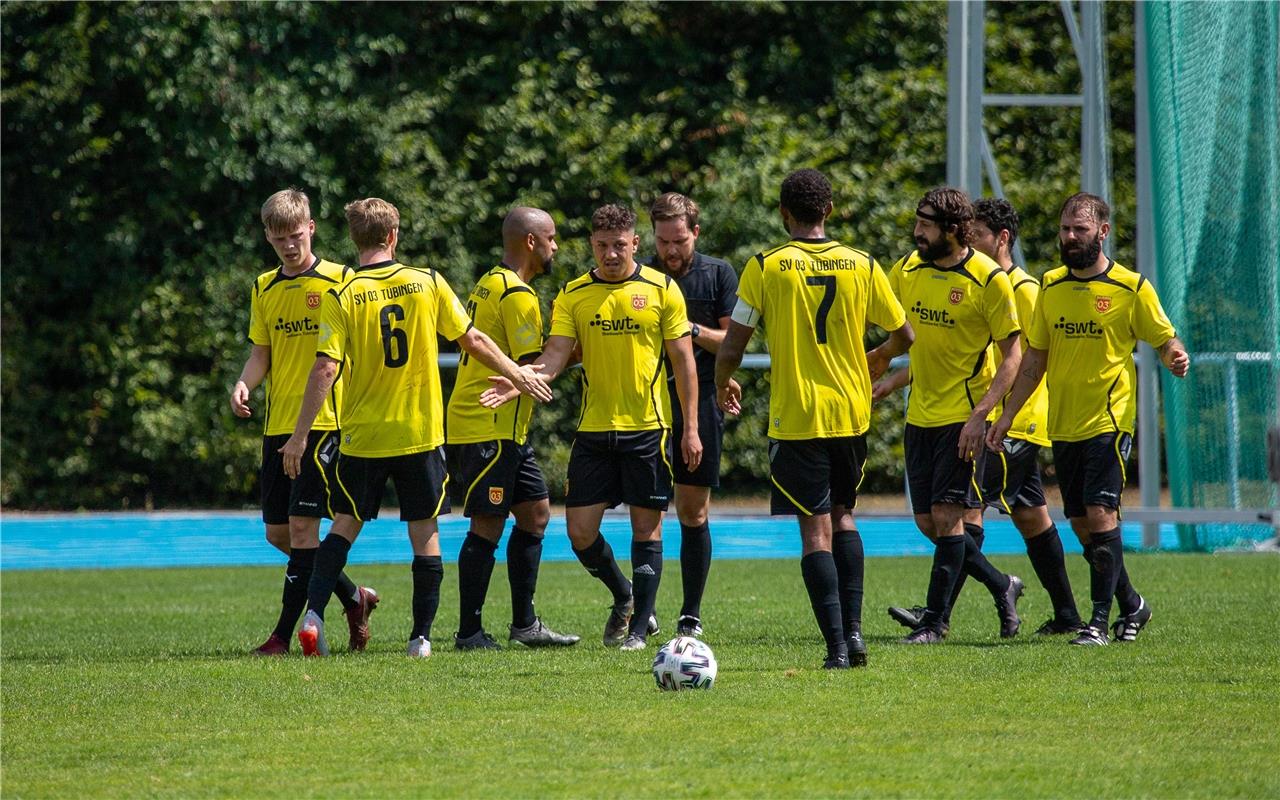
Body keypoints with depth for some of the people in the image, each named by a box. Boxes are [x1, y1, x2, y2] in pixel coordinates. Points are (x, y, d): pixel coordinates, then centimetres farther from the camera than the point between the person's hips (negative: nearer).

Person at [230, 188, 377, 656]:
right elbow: (261, 352, 14)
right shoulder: (265, 289, 14)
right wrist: (244, 384, -7)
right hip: (278, 424, 6)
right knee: (279, 534, 7)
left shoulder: (340, 281, -3)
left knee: (302, 525, -11)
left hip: (324, 422, -6)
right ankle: (354, 598, 25)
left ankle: (284, 633, -9)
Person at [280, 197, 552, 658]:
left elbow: (326, 369, -14)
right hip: (421, 432, 0)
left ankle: (314, 614, -4)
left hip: (363, 435, 0)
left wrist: (300, 435, -10)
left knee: (346, 525, 12)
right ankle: (422, 637, 8)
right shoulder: (427, 283, -3)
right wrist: (518, 375, 19)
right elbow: (473, 341, 4)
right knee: (424, 532, 7)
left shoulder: (342, 297, -8)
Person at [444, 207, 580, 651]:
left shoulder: (489, 284, 16)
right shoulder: (518, 295, -15)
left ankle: (525, 623, 16)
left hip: (504, 430, 10)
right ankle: (469, 631, -2)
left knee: (535, 513, 13)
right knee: (488, 525, -6)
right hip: (490, 427, -10)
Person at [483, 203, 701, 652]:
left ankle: (640, 626, 10)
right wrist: (521, 381, -25)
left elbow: (683, 360, 2)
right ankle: (624, 598, 25)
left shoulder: (661, 290, -1)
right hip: (594, 430, 2)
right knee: (580, 529, -1)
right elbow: (556, 354, -5)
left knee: (646, 527, 0)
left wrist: (691, 428, -2)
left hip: (648, 427, -2)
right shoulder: (573, 295, 3)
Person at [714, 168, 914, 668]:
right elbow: (904, 336, 8)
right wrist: (878, 359, 31)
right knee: (842, 516, 20)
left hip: (795, 417, -3)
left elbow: (732, 347, -7)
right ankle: (852, 629, 9)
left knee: (816, 529, -1)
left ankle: (837, 646, -8)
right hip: (852, 415, 3)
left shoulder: (765, 267, -8)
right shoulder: (862, 266, 0)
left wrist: (722, 385, 14)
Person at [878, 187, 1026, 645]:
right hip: (920, 414, 6)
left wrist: (981, 414, -19)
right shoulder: (907, 269, 4)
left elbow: (1013, 356, -10)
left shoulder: (989, 279, -12)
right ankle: (1002, 586, 26)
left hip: (964, 416, -6)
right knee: (927, 521, 7)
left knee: (946, 516, -9)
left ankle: (935, 620, 0)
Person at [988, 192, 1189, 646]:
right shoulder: (1051, 287, 9)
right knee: (1081, 524, 8)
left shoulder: (1132, 288, -5)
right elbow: (1035, 360, 14)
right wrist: (1006, 417, 11)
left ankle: (1100, 621, -10)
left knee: (1100, 514, -15)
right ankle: (1131, 605, 26)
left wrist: (1175, 357, -24)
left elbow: (1165, 339, 0)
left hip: (1109, 421, -5)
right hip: (1062, 425, 6)